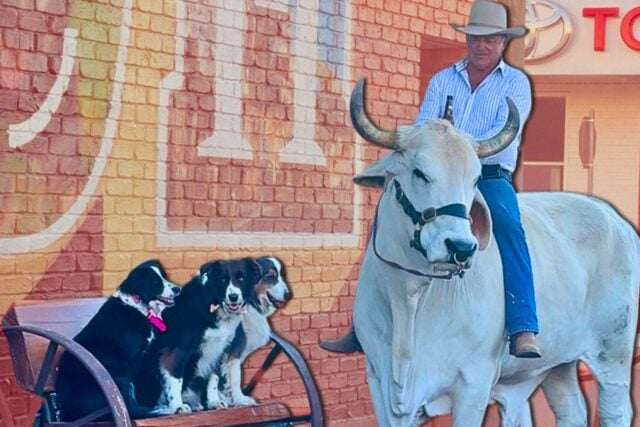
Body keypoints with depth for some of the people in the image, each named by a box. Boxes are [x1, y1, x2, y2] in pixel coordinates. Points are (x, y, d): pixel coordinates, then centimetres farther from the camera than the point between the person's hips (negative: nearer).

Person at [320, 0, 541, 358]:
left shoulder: (515, 83, 6)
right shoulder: (443, 80, 17)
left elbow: (505, 133, -11)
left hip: (490, 177, -4)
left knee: (507, 224, -34)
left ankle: (524, 331, -40)